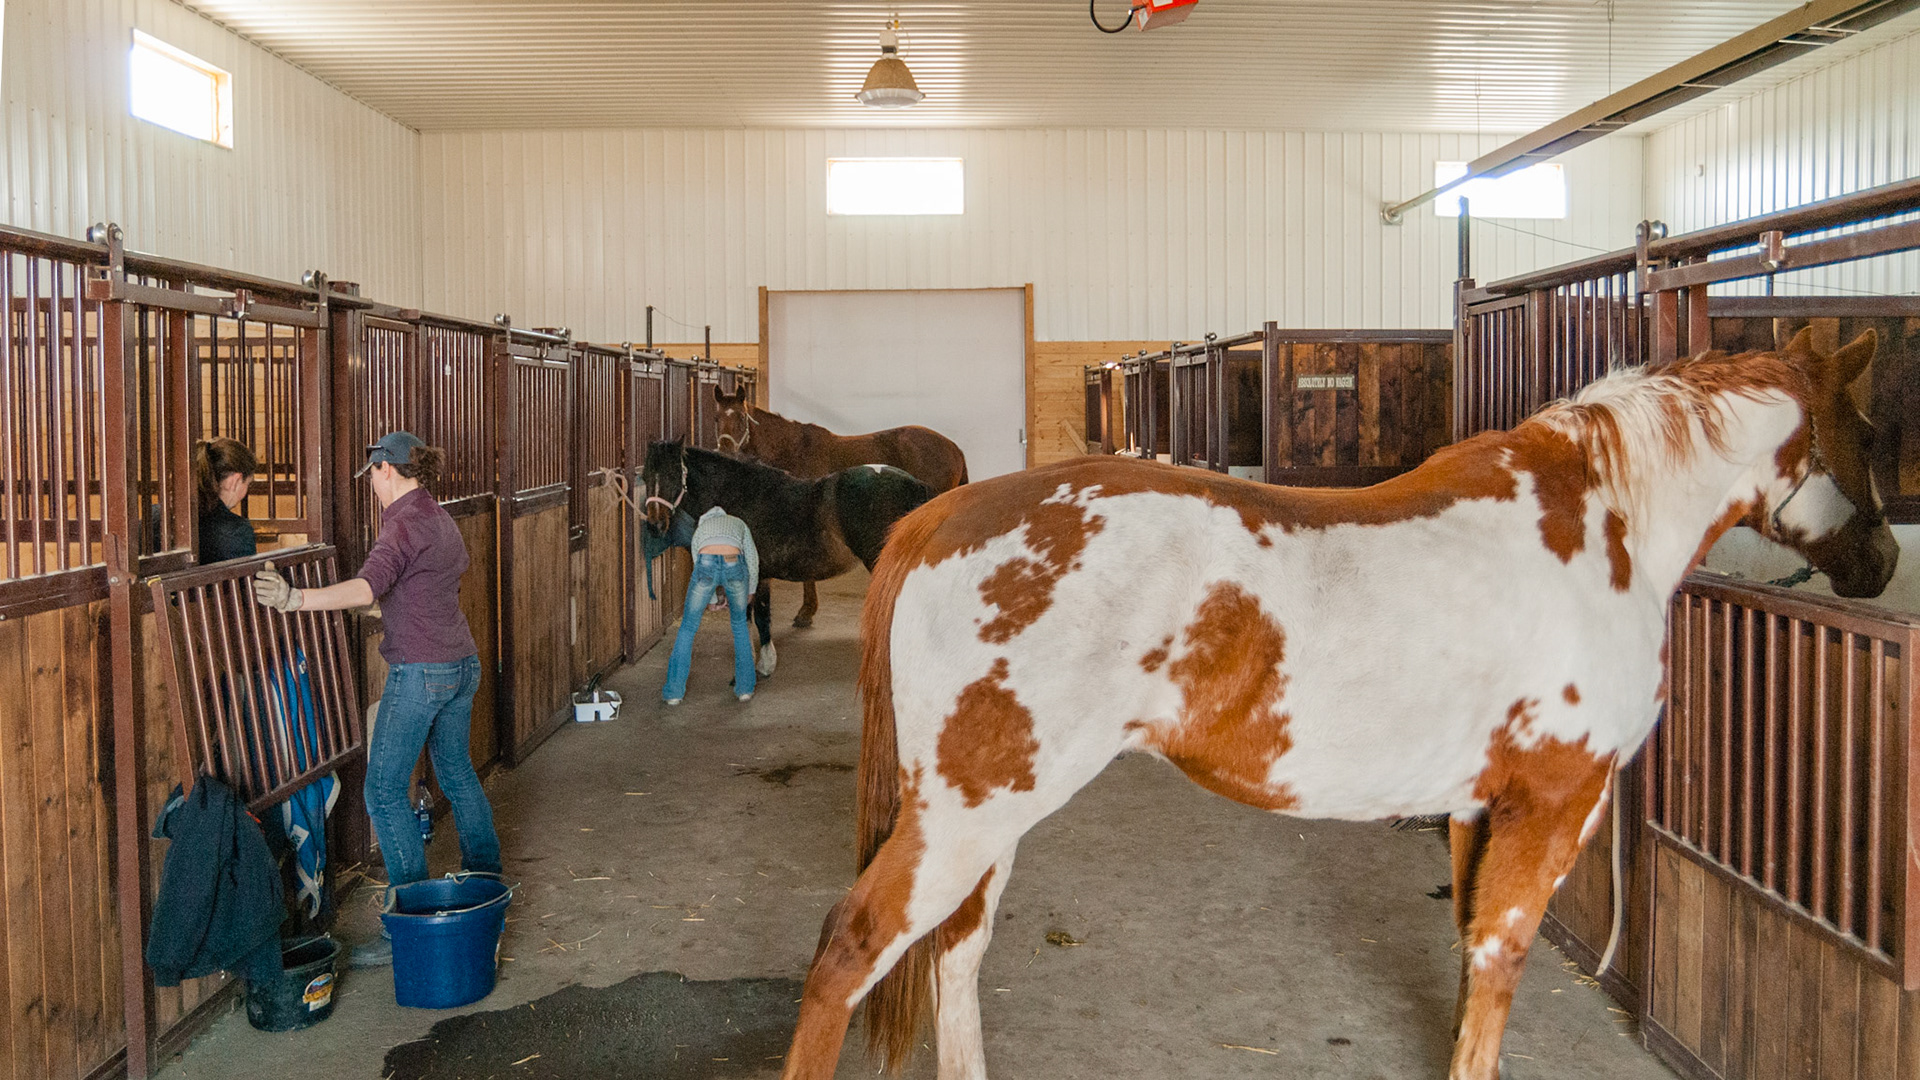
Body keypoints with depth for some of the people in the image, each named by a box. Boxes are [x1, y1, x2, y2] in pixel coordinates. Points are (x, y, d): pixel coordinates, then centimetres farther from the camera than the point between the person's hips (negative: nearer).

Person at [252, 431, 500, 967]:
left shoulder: (404, 523, -16)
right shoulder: (440, 518, 12)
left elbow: (368, 586, -33)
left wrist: (296, 599, -45)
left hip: (420, 671, -10)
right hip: (462, 662, 10)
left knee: (385, 791, -5)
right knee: (457, 773, 22)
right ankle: (486, 884, 35)